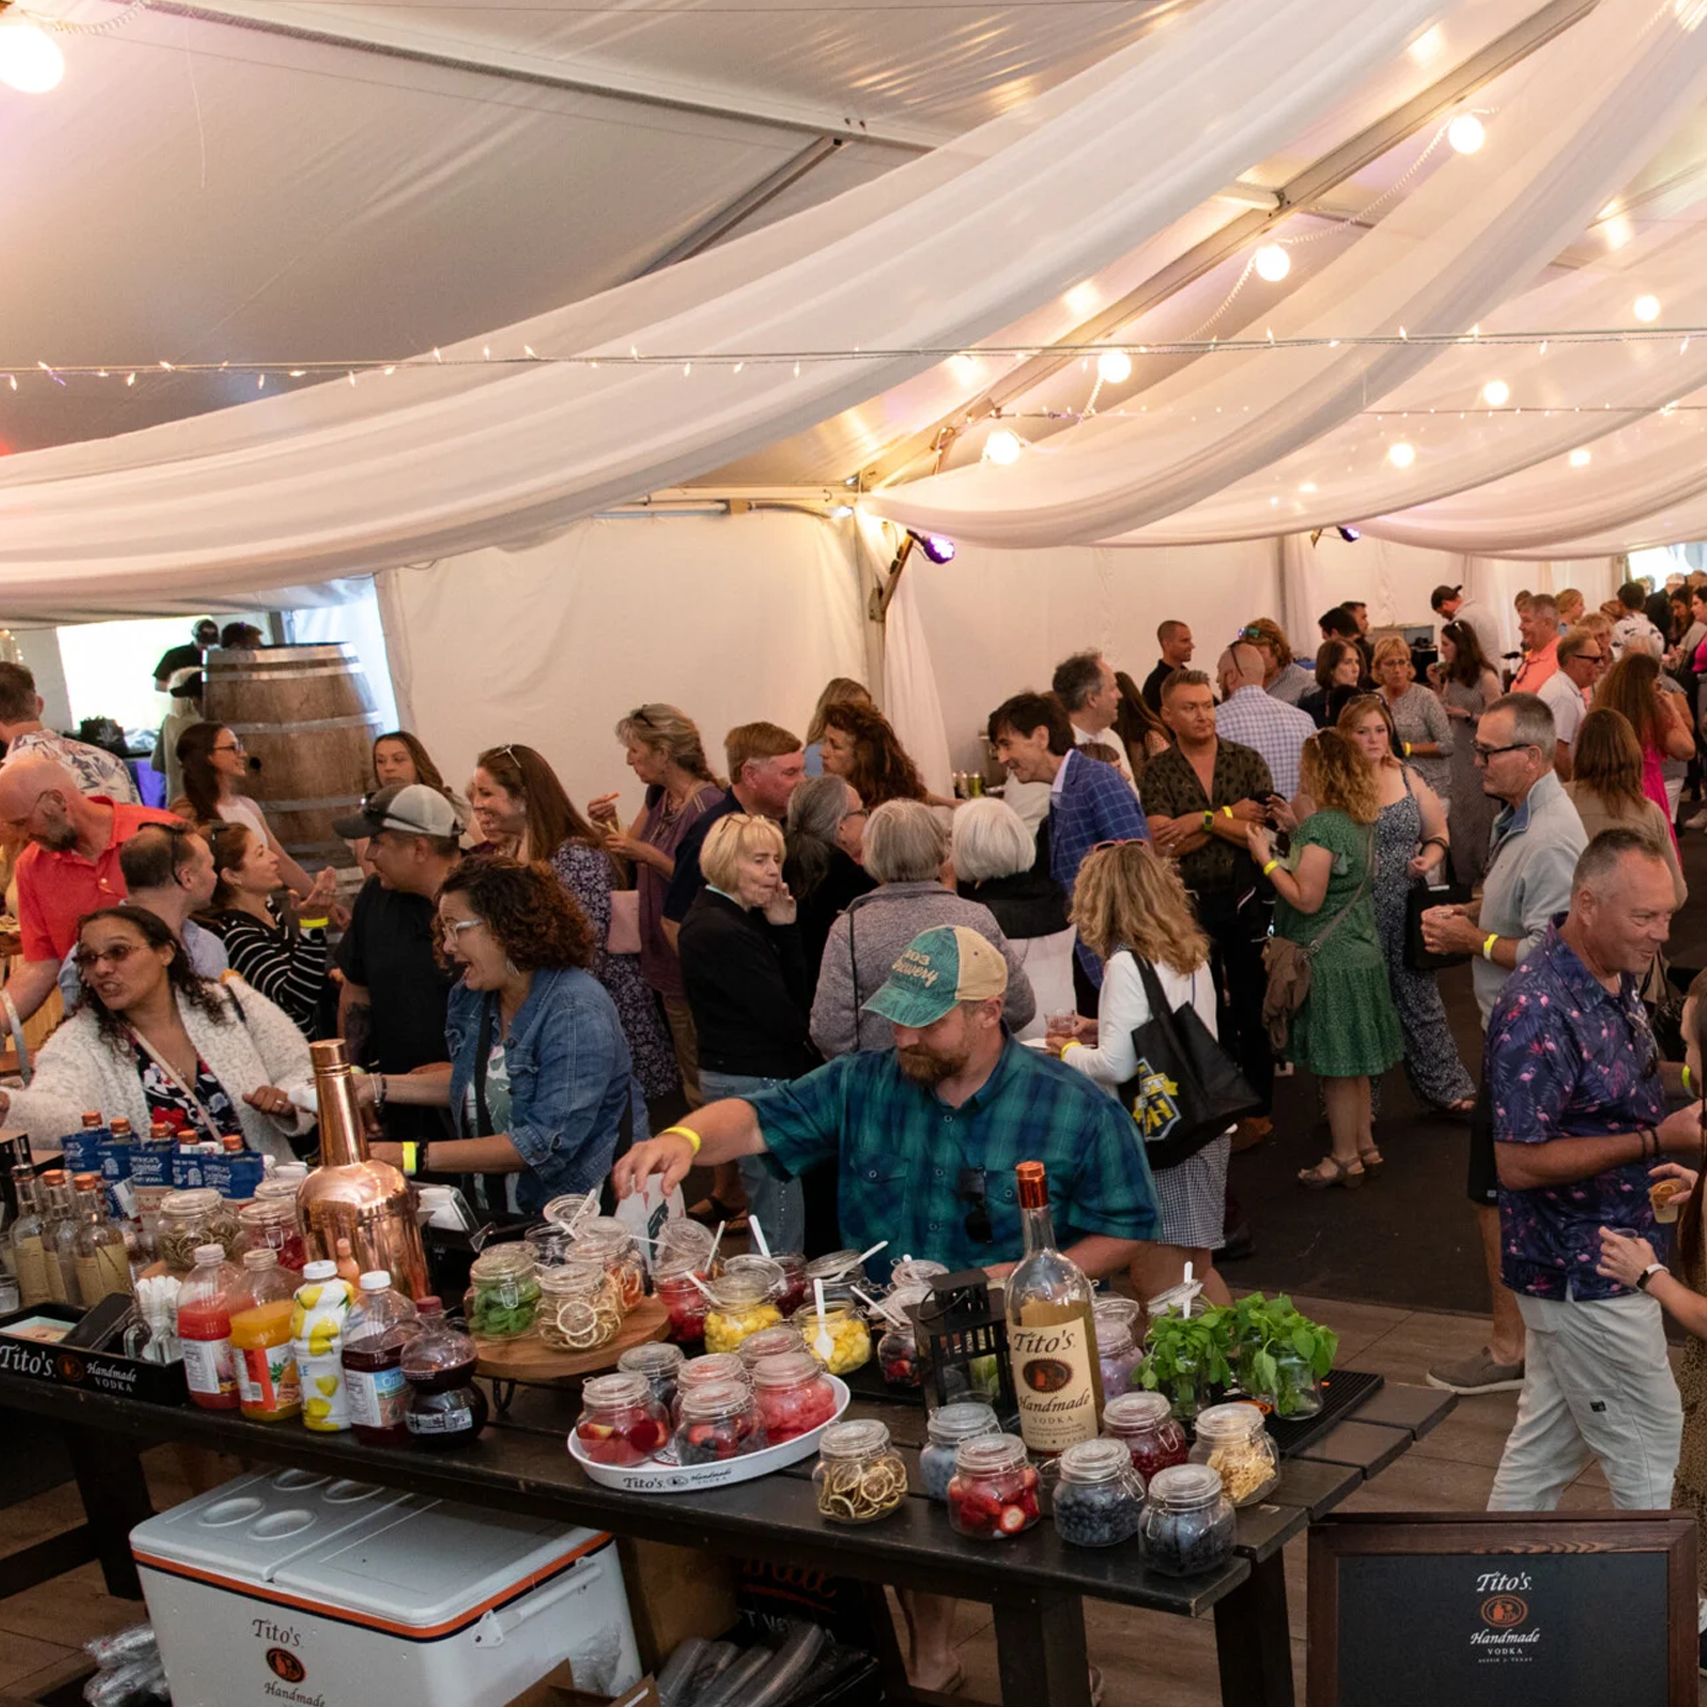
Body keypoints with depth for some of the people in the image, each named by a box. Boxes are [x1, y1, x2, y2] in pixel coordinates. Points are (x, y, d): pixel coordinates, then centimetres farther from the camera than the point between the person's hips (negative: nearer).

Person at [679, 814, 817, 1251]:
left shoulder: (739, 918, 12)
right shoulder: (720, 932, -19)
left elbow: (794, 994, 8)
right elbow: (784, 1017, -20)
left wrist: (784, 931, -3)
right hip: (756, 1082, -11)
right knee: (781, 1236, -5)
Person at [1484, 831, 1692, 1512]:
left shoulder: (1616, 980, 4)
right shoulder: (1539, 1011, -27)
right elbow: (1518, 1163, -26)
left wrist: (1682, 1111, 1)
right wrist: (1656, 1140, -26)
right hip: (1585, 1273, -9)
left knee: (1549, 1436, 19)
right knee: (1650, 1437, 6)